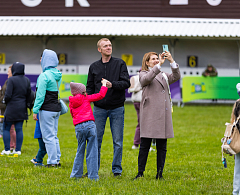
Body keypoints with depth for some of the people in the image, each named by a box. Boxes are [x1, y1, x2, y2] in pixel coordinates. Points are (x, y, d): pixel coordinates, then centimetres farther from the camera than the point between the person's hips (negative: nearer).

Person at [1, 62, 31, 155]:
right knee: (19, 129, 8)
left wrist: (6, 101, 3)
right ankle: (18, 149, 7)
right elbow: (29, 94, 7)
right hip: (22, 108, 6)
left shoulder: (11, 79, -14)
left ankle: (7, 149, 2)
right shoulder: (26, 80, 5)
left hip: (12, 108, -6)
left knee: (6, 128, 4)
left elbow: (8, 95, -16)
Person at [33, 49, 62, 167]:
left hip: (47, 109, -8)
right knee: (54, 136, 15)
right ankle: (57, 160, 17)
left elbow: (40, 95, -17)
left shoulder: (44, 76, -15)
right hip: (56, 109, 8)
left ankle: (52, 162, -3)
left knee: (48, 136, -3)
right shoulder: (58, 75, 10)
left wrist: (35, 110, -13)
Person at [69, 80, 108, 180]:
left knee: (80, 151, 15)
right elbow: (100, 95, 7)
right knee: (92, 151, 0)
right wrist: (104, 85, 20)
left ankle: (76, 174, 17)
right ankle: (93, 175, -1)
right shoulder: (86, 98, 6)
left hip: (78, 127, 3)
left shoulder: (71, 103, 16)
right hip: (90, 125, -3)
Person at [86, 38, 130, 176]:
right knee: (96, 140, 2)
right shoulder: (94, 67, 10)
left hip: (117, 108, -2)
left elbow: (127, 83, -5)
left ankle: (117, 169, 11)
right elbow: (90, 88, 13)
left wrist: (112, 85, -22)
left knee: (118, 141, 1)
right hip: (99, 108, 2)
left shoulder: (120, 64, 3)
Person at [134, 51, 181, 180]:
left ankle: (159, 174, 9)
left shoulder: (163, 75, 21)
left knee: (162, 146, 4)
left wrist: (171, 61, -6)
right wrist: (159, 65, -22)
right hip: (149, 114, -5)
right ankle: (140, 173, 4)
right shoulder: (143, 74, 6)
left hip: (163, 114, 5)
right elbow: (147, 79, -17)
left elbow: (176, 77, 5)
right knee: (145, 145, -3)